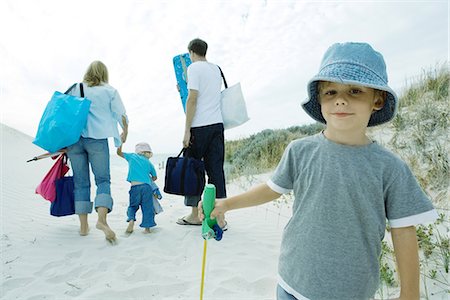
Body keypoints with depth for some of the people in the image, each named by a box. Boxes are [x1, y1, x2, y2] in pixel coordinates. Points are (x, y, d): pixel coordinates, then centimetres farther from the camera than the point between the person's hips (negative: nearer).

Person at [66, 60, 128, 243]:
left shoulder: (75, 89, 14)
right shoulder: (110, 91, 8)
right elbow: (121, 115, 6)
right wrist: (125, 133, 23)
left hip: (74, 138, 3)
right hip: (97, 139, -2)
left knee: (81, 182, 7)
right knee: (103, 179, 1)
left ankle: (83, 225, 9)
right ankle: (101, 219, -20)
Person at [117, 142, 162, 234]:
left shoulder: (132, 156, 14)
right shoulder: (149, 163, 16)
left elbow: (119, 153, 29)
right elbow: (154, 177, 23)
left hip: (135, 187, 0)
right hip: (147, 186, 0)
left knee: (133, 206, 16)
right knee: (147, 207, 8)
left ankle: (131, 219, -9)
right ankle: (147, 228, 4)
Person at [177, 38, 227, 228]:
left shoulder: (194, 68, -2)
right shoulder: (216, 69, 19)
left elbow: (192, 99, -12)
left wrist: (187, 130, -11)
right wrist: (184, 89, 44)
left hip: (200, 126, -6)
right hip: (218, 124, 6)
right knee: (216, 170, 5)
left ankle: (195, 215, 15)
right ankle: (219, 217, 6)